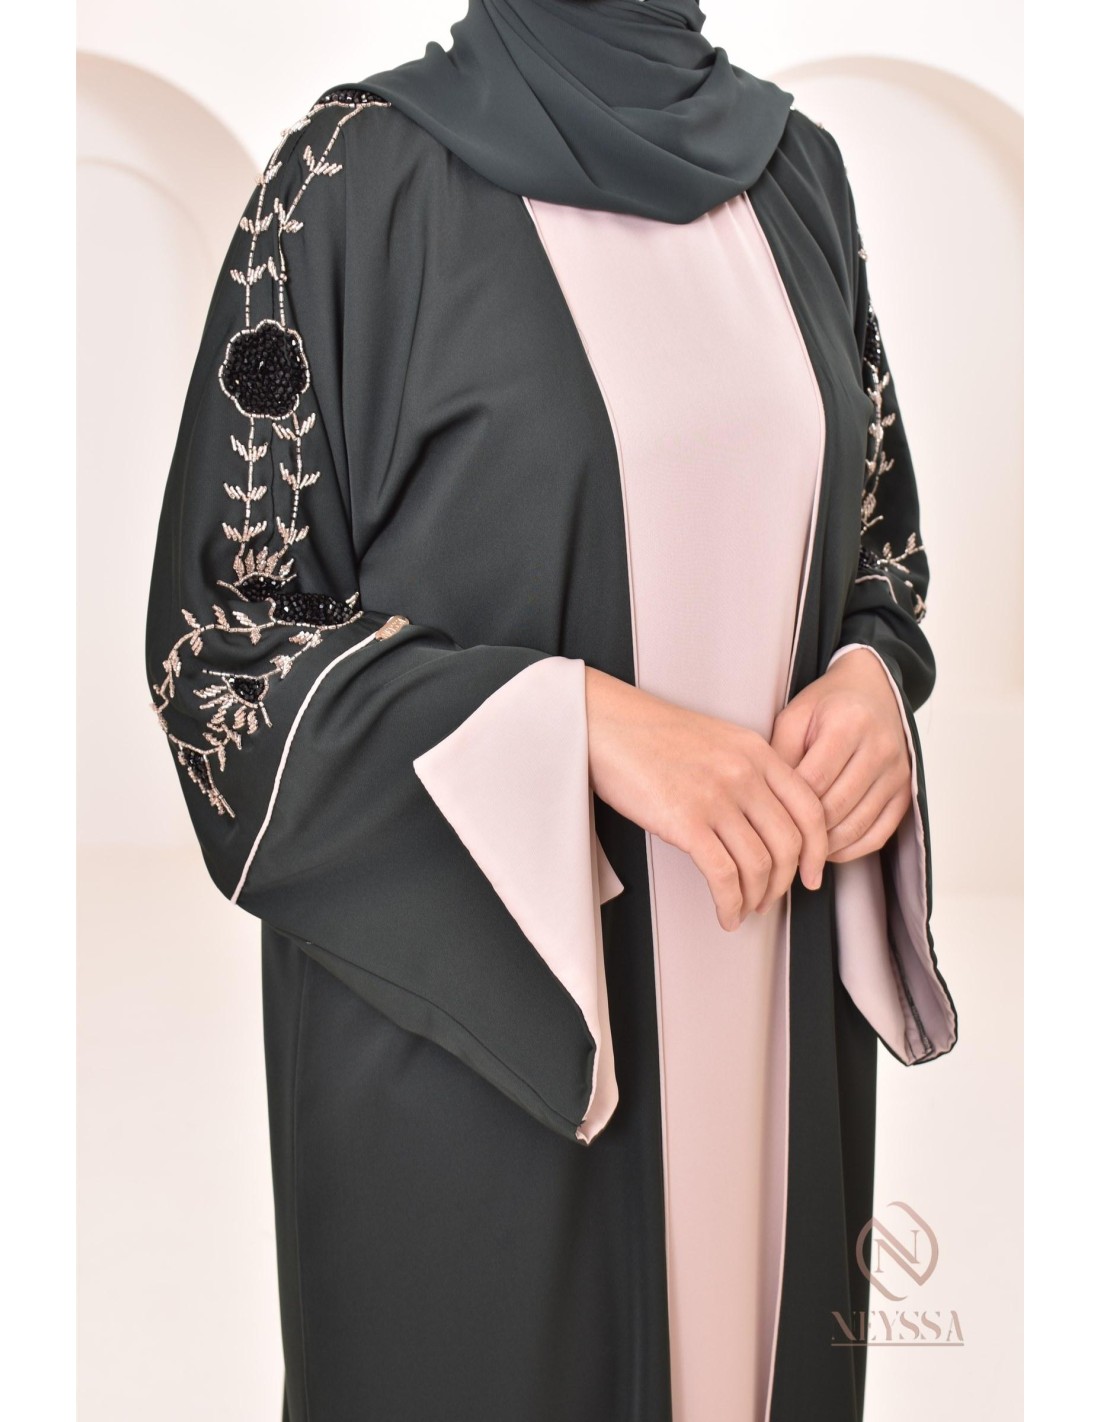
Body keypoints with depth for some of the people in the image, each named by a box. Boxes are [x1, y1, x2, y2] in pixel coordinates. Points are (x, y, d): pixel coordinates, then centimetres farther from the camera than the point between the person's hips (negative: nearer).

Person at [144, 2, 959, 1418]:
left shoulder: (794, 165, 7)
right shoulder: (363, 171, -9)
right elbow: (218, 631, -10)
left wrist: (874, 675, -7)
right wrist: (574, 721, -22)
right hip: (467, 981, -4)